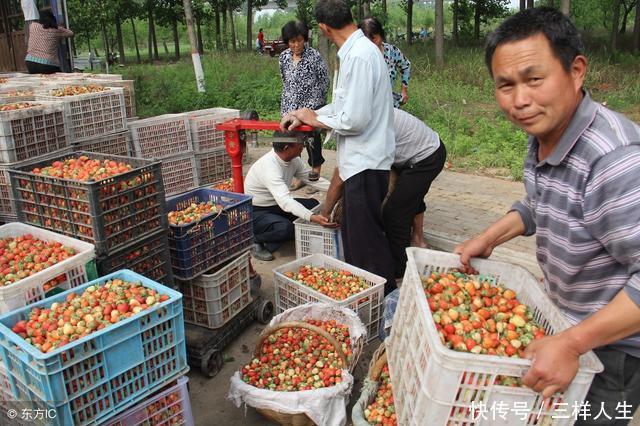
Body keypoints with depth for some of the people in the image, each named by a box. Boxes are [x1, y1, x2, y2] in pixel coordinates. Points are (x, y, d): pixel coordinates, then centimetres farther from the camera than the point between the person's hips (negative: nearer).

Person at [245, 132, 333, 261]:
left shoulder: (293, 159, -6)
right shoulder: (269, 167, -32)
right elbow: (285, 201, -42)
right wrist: (311, 217, -53)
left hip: (276, 205, 9)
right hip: (256, 212, -9)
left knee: (313, 205, 1)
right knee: (285, 228, -35)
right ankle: (255, 241, -2)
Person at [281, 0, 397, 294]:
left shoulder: (359, 56, -21)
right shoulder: (356, 51, 9)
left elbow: (355, 119, -24)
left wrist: (316, 120, -8)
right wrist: (305, 114, 11)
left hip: (366, 162, -10)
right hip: (360, 159, 10)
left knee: (366, 236, 2)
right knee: (353, 231, 20)